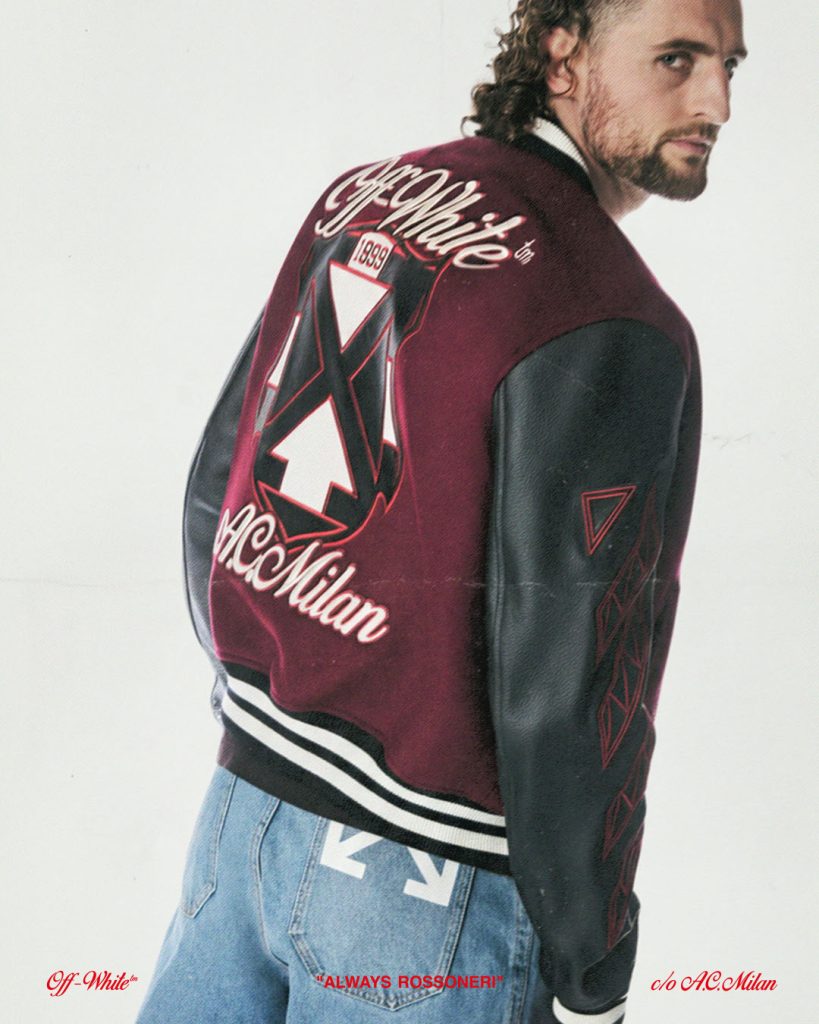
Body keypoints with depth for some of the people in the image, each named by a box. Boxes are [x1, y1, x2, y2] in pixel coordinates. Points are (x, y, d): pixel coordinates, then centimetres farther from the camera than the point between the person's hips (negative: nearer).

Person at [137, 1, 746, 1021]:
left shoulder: (363, 194, 1)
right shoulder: (617, 332, -21)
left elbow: (220, 482, 7)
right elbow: (562, 700, -22)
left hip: (242, 800, 6)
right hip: (427, 885, -6)